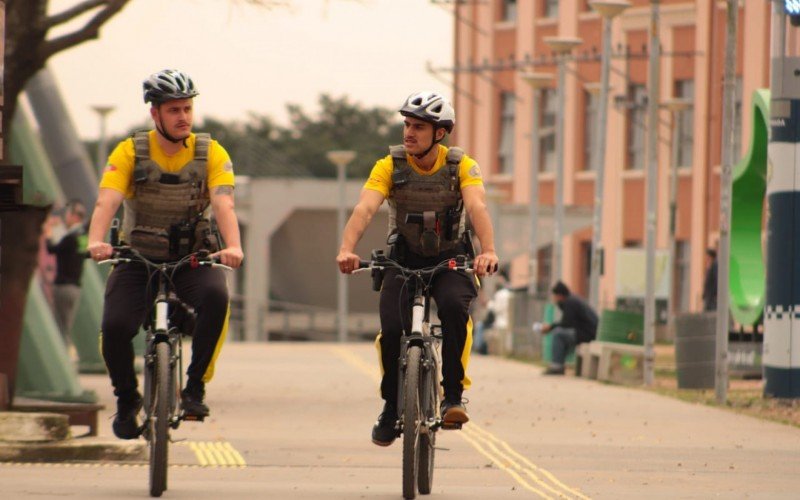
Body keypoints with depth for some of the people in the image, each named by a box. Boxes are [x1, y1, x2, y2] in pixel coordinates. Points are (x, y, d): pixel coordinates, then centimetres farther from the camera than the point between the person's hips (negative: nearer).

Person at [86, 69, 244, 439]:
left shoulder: (211, 153, -5)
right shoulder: (130, 152, -6)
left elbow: (223, 203, -20)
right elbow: (107, 201, -20)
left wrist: (233, 246, -40)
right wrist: (96, 241, -41)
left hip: (192, 259, 0)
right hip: (139, 259, 0)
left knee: (215, 296, -34)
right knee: (115, 326, -24)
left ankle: (195, 387, -19)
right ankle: (127, 401, 6)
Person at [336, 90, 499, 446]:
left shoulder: (462, 166, -11)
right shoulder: (389, 166, -10)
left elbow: (477, 207, -27)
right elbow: (365, 208, -24)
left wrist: (488, 251, -46)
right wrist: (347, 250, -43)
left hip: (451, 260, -1)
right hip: (404, 260, 1)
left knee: (454, 306, -33)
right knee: (392, 330, -21)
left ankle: (453, 395, -21)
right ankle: (392, 407, 3)